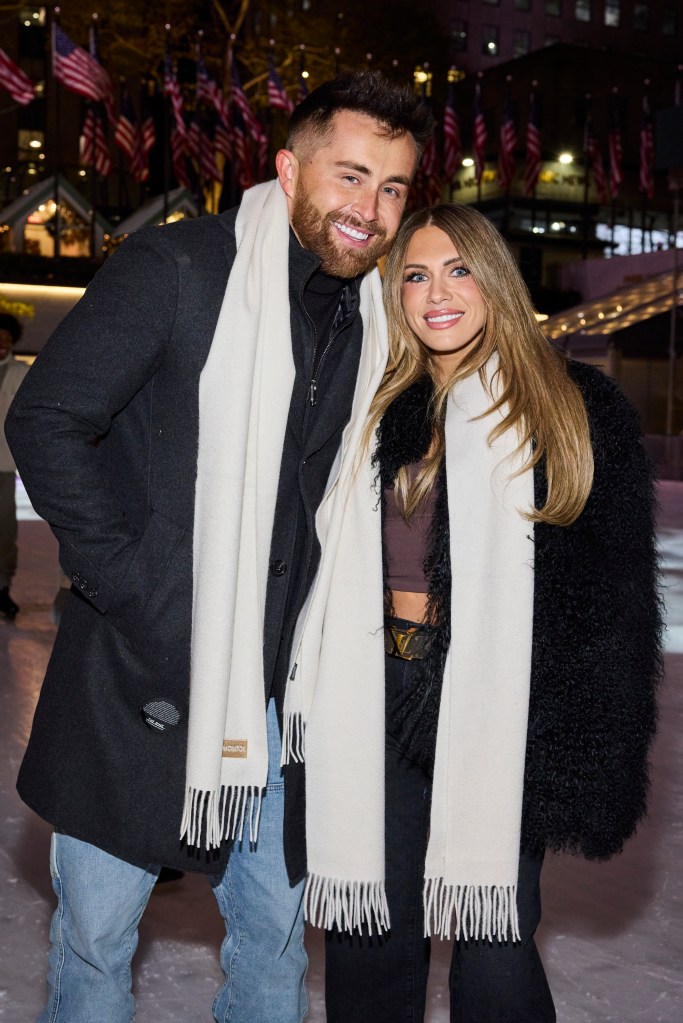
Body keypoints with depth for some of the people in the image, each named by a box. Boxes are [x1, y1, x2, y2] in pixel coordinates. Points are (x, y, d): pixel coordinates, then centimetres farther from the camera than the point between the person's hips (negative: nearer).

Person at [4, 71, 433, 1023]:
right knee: (98, 931, 8)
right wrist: (120, 579, -15)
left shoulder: (374, 320, 7)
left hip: (277, 688, 5)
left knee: (275, 928, 15)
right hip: (140, 668, -4)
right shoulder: (178, 268, -10)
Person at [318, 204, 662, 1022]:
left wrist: (593, 761, -10)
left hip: (498, 707, -4)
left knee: (494, 941, 2)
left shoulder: (573, 410, -1)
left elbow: (616, 596, -4)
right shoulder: (377, 412, 12)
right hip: (382, 689, 4)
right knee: (368, 941, 11)